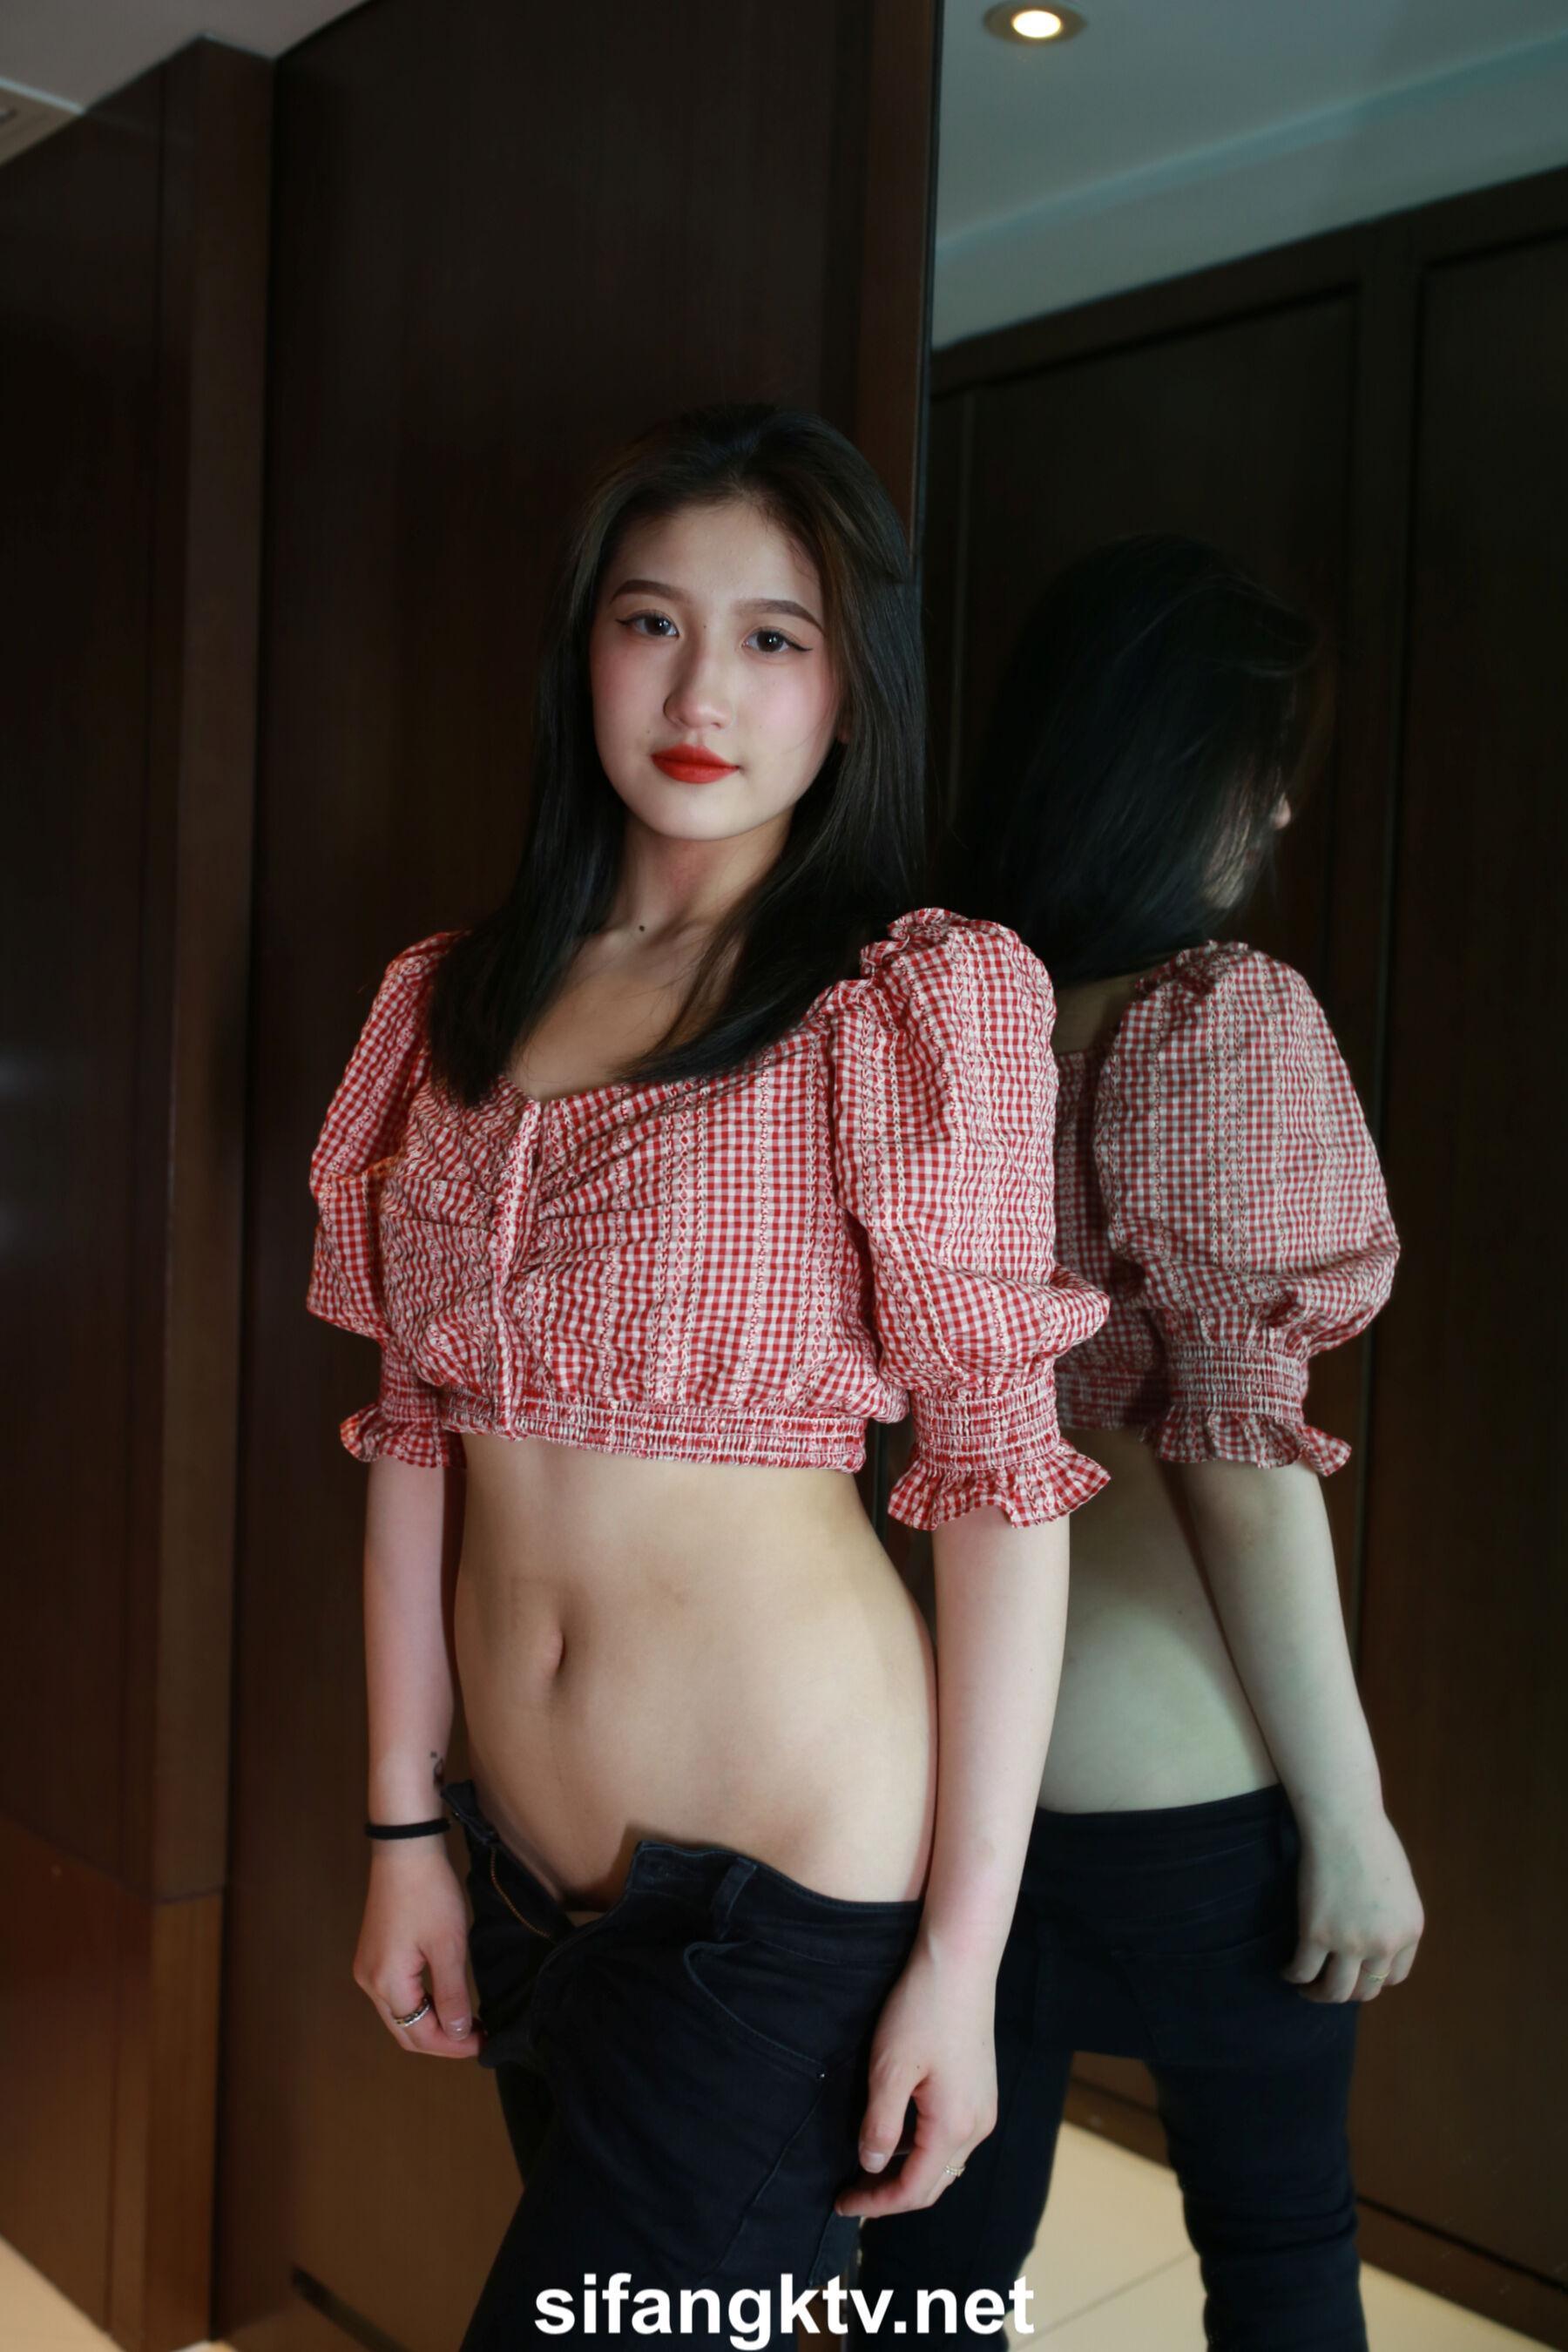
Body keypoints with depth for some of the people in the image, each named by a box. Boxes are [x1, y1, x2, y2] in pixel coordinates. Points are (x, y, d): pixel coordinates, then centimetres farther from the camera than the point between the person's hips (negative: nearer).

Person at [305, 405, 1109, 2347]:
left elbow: (995, 1474, -11)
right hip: (525, 1875, 5)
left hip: (791, 1887, -5)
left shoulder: (922, 997, -9)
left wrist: (961, 1954, -12)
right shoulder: (450, 1004, 5)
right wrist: (403, 1826, 6)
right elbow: (416, 1431, 6)